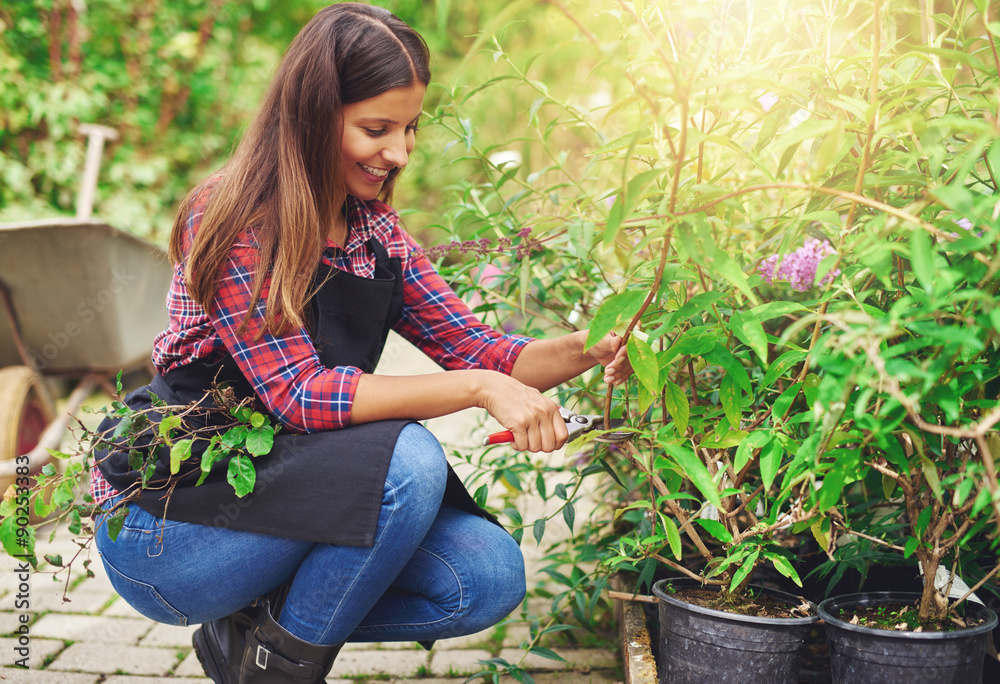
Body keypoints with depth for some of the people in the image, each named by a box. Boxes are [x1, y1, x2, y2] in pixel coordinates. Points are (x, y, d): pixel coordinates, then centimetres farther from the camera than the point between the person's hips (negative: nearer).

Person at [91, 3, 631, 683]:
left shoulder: (376, 231, 4)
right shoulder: (232, 221, -19)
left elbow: (473, 347, 1)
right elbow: (300, 392, -26)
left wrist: (588, 350, -17)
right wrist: (480, 387, -31)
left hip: (277, 493, 7)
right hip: (160, 525, -7)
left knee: (489, 575, -11)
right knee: (408, 460, -30)